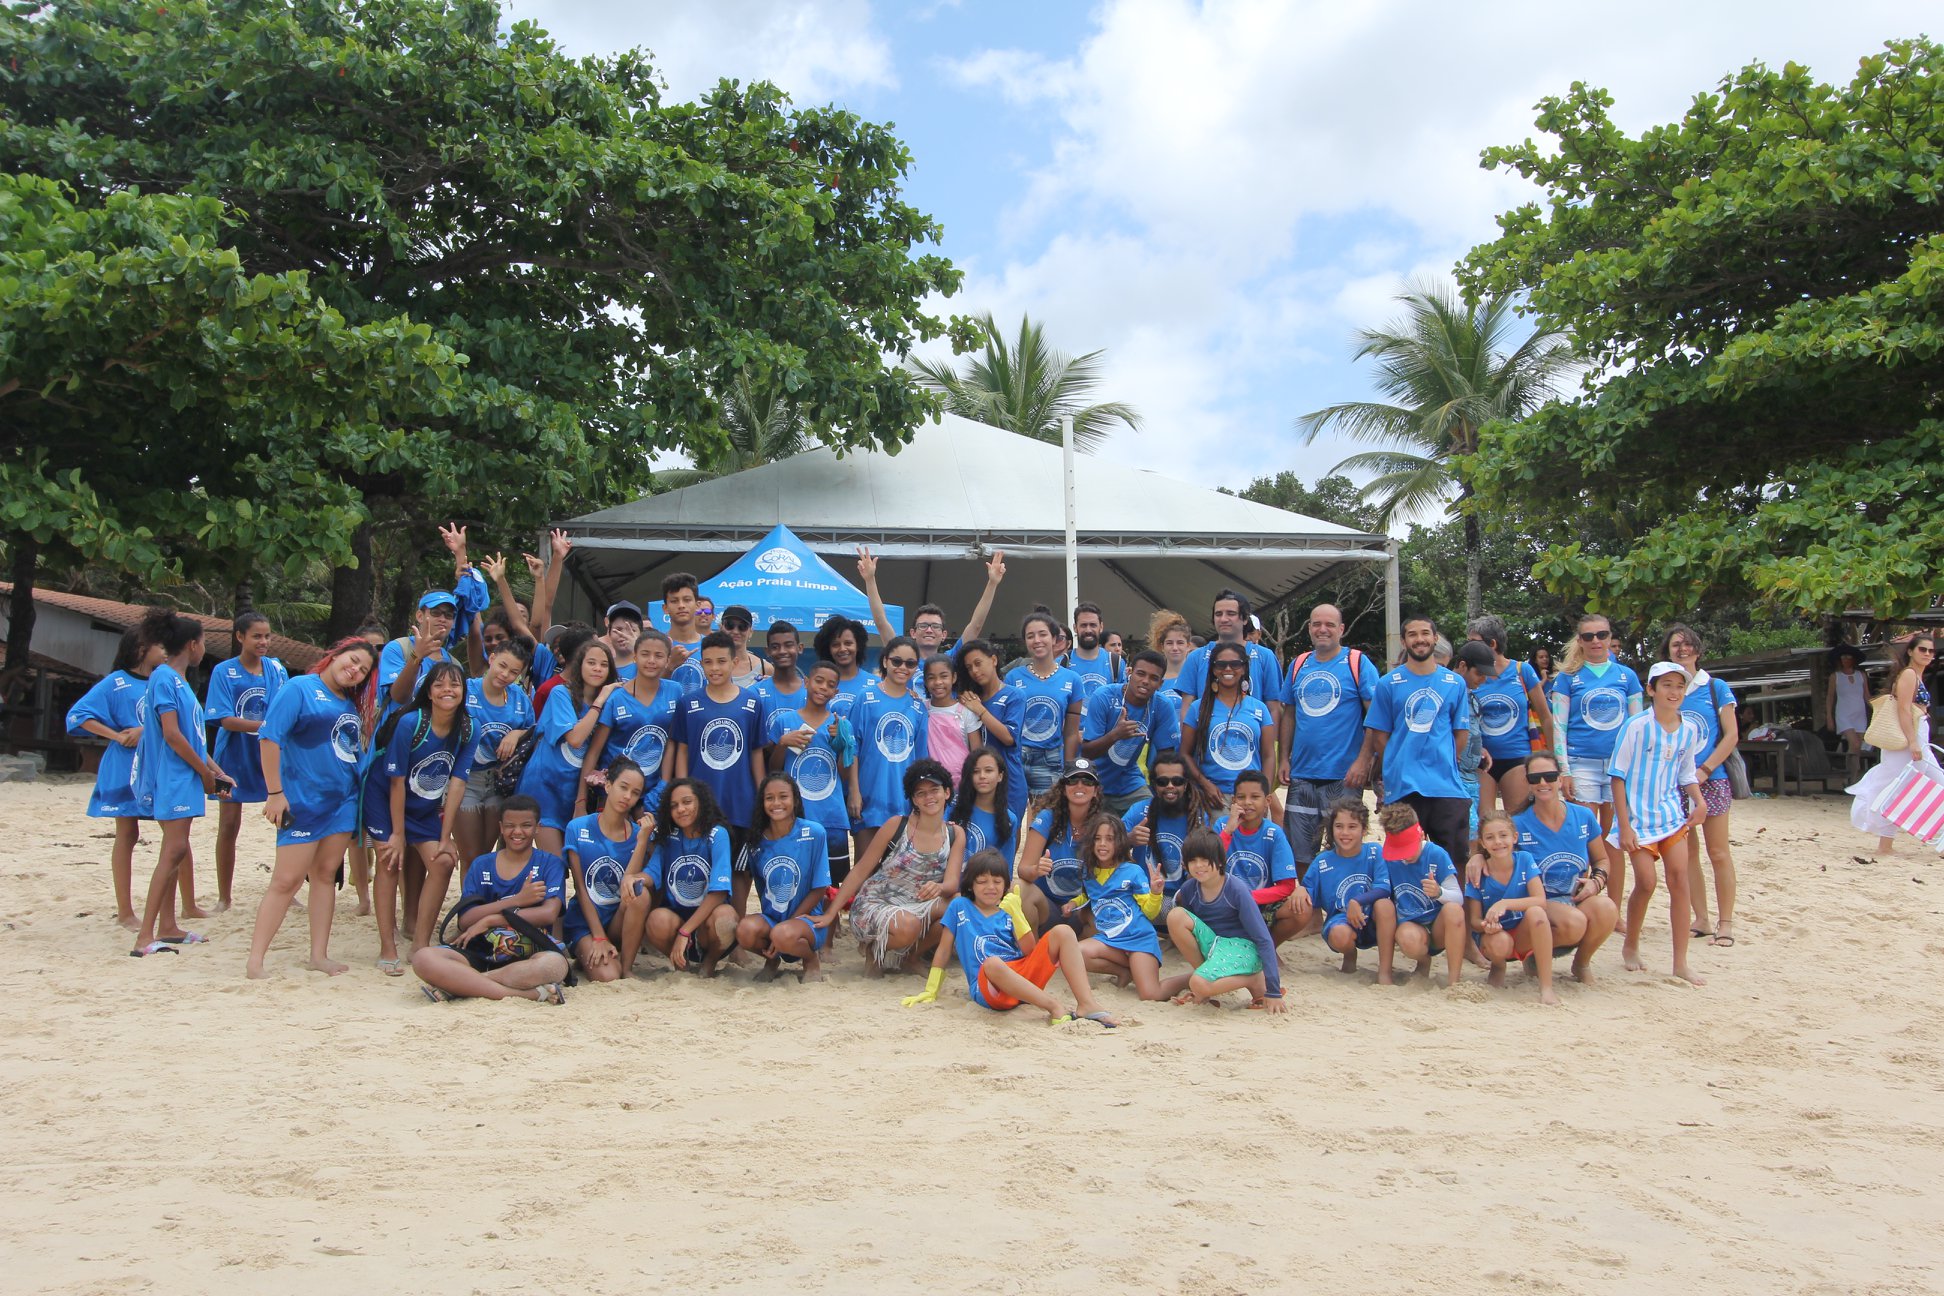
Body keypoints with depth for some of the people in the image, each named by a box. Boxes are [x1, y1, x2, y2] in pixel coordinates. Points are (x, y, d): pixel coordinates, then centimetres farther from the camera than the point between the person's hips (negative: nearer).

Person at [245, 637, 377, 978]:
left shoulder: (351, 704, 14)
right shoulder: (300, 688, -6)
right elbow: (270, 737, -13)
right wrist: (275, 792, -16)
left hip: (343, 801, 7)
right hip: (303, 801, -7)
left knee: (325, 874, 9)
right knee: (286, 880, -7)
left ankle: (319, 955, 14)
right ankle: (255, 960, 0)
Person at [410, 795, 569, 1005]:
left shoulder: (549, 863, 8)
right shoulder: (481, 865, 14)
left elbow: (549, 913, -9)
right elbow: (465, 921, 1)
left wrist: (488, 920, -8)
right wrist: (517, 900, -9)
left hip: (528, 956, -2)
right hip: (481, 954, 2)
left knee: (555, 964, -39)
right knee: (423, 957, -28)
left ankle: (461, 984, -29)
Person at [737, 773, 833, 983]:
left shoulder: (814, 833, -9)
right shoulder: (757, 841, 3)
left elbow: (819, 889, -7)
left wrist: (790, 922, -12)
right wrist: (768, 924, 2)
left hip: (806, 918, -3)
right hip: (771, 918, 3)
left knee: (784, 935, -37)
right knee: (745, 929, -30)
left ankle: (812, 961, 0)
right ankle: (772, 962, 5)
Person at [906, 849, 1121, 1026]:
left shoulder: (1007, 912, 18)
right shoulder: (960, 906, 12)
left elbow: (1030, 952, 5)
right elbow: (944, 950, 14)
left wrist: (1015, 914, -4)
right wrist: (930, 991, 10)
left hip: (1023, 975, 4)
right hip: (988, 988, -4)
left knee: (1062, 933, -13)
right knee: (993, 962, -41)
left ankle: (1086, 1003, -29)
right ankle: (1054, 1007, -41)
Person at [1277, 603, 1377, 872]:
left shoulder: (1358, 663, -3)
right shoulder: (1298, 665, 11)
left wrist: (1363, 761, -15)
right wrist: (1284, 759, 8)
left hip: (1343, 776, -4)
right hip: (1301, 775, 5)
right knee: (1298, 851, 8)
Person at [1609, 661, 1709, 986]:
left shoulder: (1689, 730, 3)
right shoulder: (1636, 726, -12)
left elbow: (1686, 773, 17)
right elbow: (1618, 776, -10)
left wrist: (1699, 801, -3)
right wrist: (1624, 825, -13)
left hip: (1672, 813, 4)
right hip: (1638, 814, -4)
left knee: (1679, 879, -2)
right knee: (1646, 883, -6)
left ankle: (1681, 963, 4)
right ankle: (1630, 946, 19)